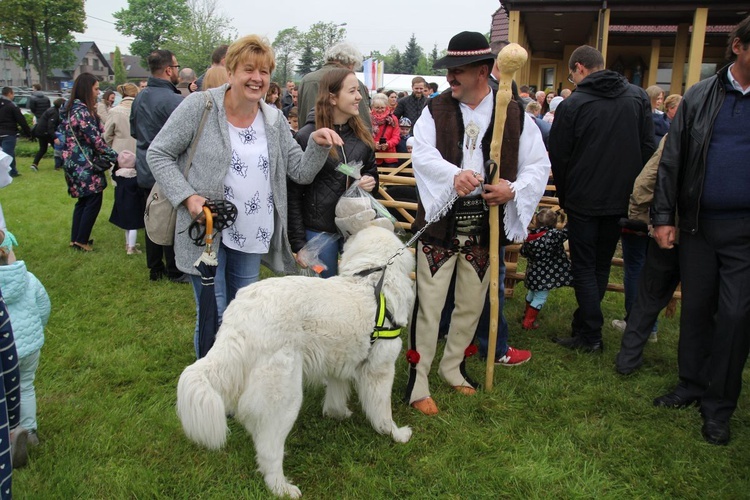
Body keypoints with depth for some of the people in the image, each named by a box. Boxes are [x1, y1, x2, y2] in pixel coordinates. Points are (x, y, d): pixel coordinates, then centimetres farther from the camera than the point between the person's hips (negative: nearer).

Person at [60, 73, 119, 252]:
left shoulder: (73, 108, 12)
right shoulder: (83, 111, -19)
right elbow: (96, 141, -20)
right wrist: (115, 157, -13)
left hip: (76, 163, 10)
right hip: (85, 164, -10)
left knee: (83, 201, 17)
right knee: (93, 201, 0)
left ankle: (75, 238, 23)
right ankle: (81, 240, 6)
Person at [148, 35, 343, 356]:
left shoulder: (275, 120, 4)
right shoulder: (200, 106, -9)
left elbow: (301, 172, 4)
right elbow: (158, 154, -5)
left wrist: (317, 145, -16)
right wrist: (187, 196, -18)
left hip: (253, 236, 5)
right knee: (213, 316, 3)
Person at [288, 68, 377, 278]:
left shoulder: (363, 134, 6)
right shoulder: (307, 136, -9)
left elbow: (372, 171, 21)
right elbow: (293, 194, -7)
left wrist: (371, 182, -4)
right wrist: (298, 243, -10)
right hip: (319, 230, -4)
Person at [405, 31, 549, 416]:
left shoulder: (515, 116, 2)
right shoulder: (435, 110, 1)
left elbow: (539, 165, 4)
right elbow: (423, 155, -14)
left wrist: (514, 188, -16)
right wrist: (454, 175, -33)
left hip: (485, 229, 2)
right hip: (438, 225, -2)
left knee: (472, 305, 15)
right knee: (428, 305, 0)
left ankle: (452, 366, 37)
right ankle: (417, 381, 14)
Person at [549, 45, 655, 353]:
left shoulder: (572, 105, -11)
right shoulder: (638, 97, 3)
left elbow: (559, 157, -6)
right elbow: (648, 148, 5)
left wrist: (564, 197, 8)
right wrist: (635, 190, 13)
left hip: (584, 201, -5)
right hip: (623, 200, 5)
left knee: (584, 268, 5)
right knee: (601, 265, 16)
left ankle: (590, 336, 7)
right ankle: (584, 324, 25)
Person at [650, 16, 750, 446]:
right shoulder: (699, 97, 4)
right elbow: (672, 160, 4)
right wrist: (663, 216, -1)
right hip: (698, 224, 1)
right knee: (695, 308, 11)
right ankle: (692, 384, 28)